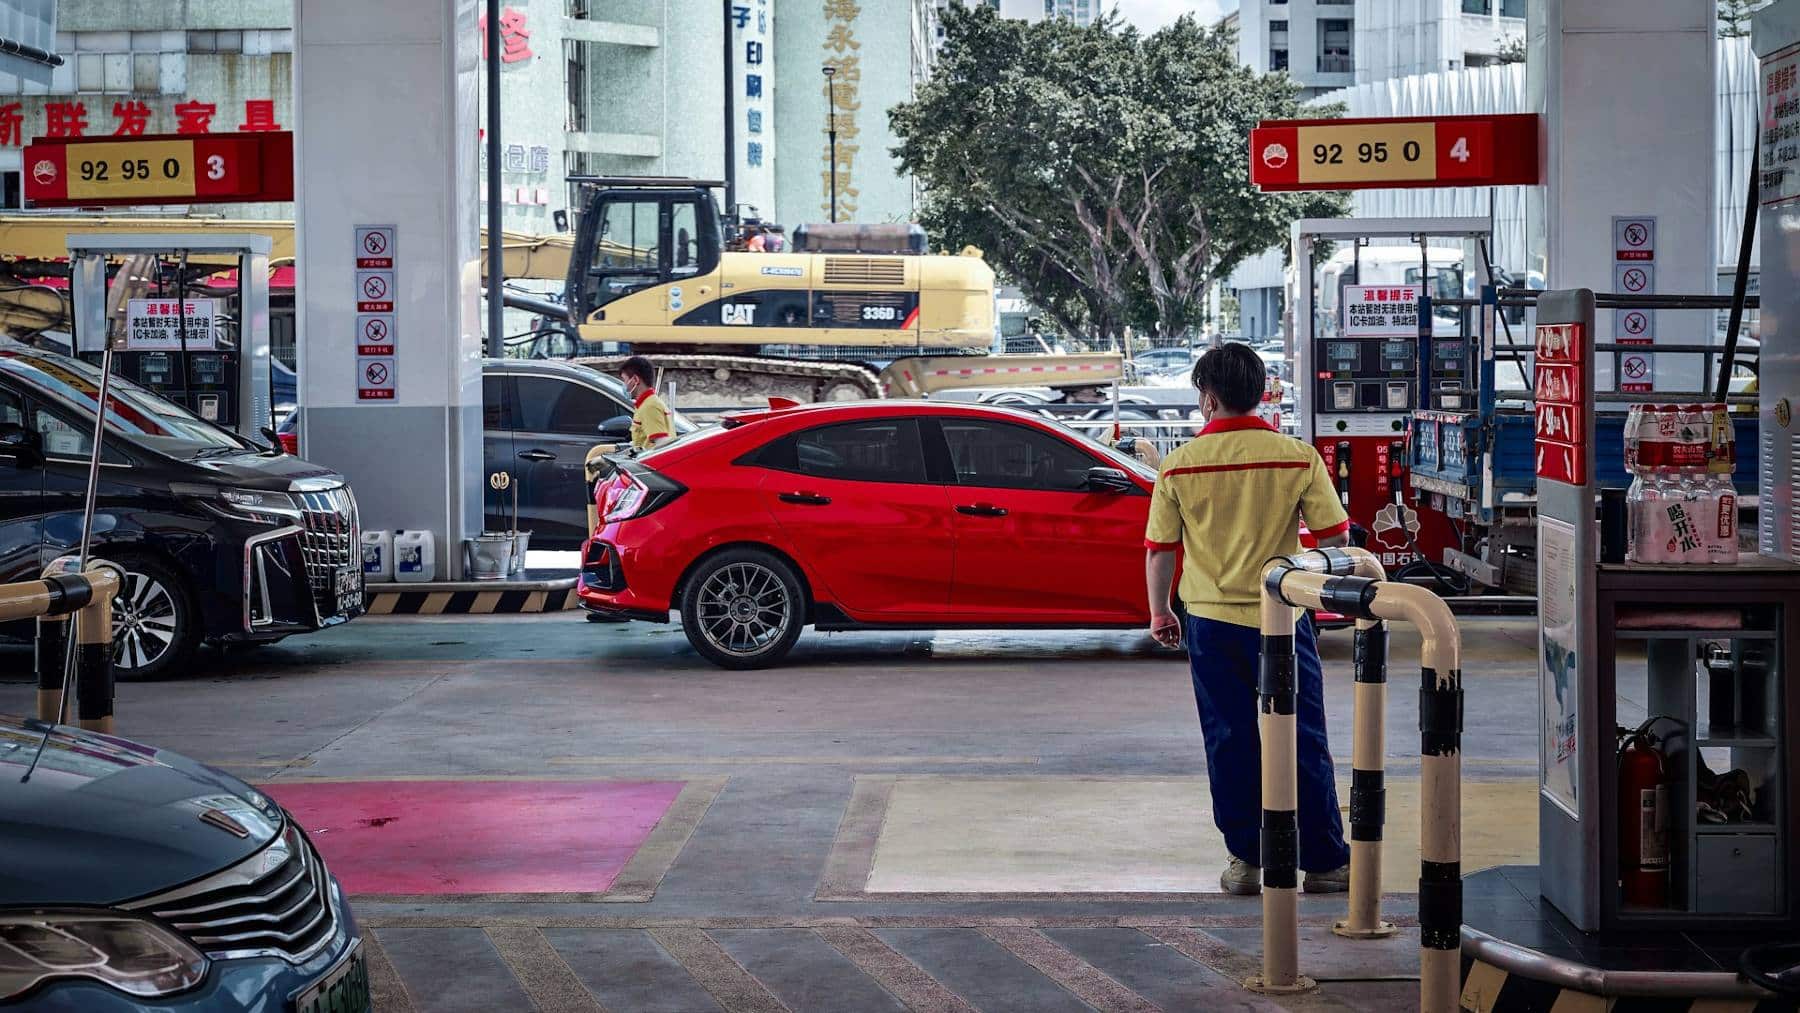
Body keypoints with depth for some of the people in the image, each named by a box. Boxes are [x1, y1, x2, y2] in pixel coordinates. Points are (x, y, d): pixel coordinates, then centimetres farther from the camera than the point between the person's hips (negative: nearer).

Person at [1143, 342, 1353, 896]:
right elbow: (1335, 535, -2)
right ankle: (1324, 863, 11)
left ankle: (1244, 859, 13)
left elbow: (1158, 549, 2)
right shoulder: (1297, 456, -7)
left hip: (1211, 621, 1)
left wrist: (1159, 612, 16)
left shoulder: (1181, 464, -4)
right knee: (1302, 741, 7)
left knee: (1229, 742, 10)